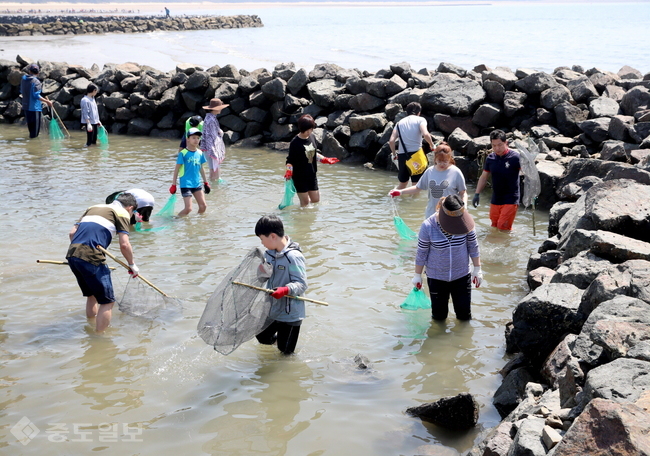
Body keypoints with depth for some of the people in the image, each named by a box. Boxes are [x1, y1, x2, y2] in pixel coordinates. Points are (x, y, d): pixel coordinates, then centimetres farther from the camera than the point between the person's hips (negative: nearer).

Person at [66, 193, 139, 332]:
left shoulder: (93, 208, 27)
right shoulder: (122, 213, 8)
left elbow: (72, 233, 20)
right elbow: (124, 245, -2)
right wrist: (132, 265, 11)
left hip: (72, 255, 8)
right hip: (91, 258, -7)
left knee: (91, 295, 25)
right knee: (107, 301, 1)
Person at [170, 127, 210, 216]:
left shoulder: (200, 153, 7)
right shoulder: (183, 153, -9)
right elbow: (177, 169, -5)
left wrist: (205, 182, 21)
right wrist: (173, 185, -6)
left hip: (197, 184, 6)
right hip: (186, 184, -6)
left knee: (203, 206, 3)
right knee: (188, 208, -11)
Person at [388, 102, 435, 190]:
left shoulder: (400, 122, 15)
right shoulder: (420, 120, 3)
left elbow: (391, 141, 3)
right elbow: (425, 134, -16)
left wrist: (394, 154, 16)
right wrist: (432, 145, 1)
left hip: (402, 155, 4)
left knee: (402, 183, 20)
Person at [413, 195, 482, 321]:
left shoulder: (464, 222, -16)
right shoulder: (428, 226, -22)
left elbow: (473, 246, -1)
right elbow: (421, 253, -9)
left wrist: (477, 269, 5)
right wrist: (417, 275, 0)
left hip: (462, 276, 2)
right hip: (437, 278, -2)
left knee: (464, 314, 11)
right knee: (439, 315, 10)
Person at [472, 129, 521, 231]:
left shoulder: (515, 157, -13)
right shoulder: (490, 158, 3)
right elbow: (484, 177, 14)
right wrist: (477, 194, 9)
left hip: (510, 200, -5)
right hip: (495, 200, 6)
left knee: (503, 228, -9)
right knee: (494, 227, 11)